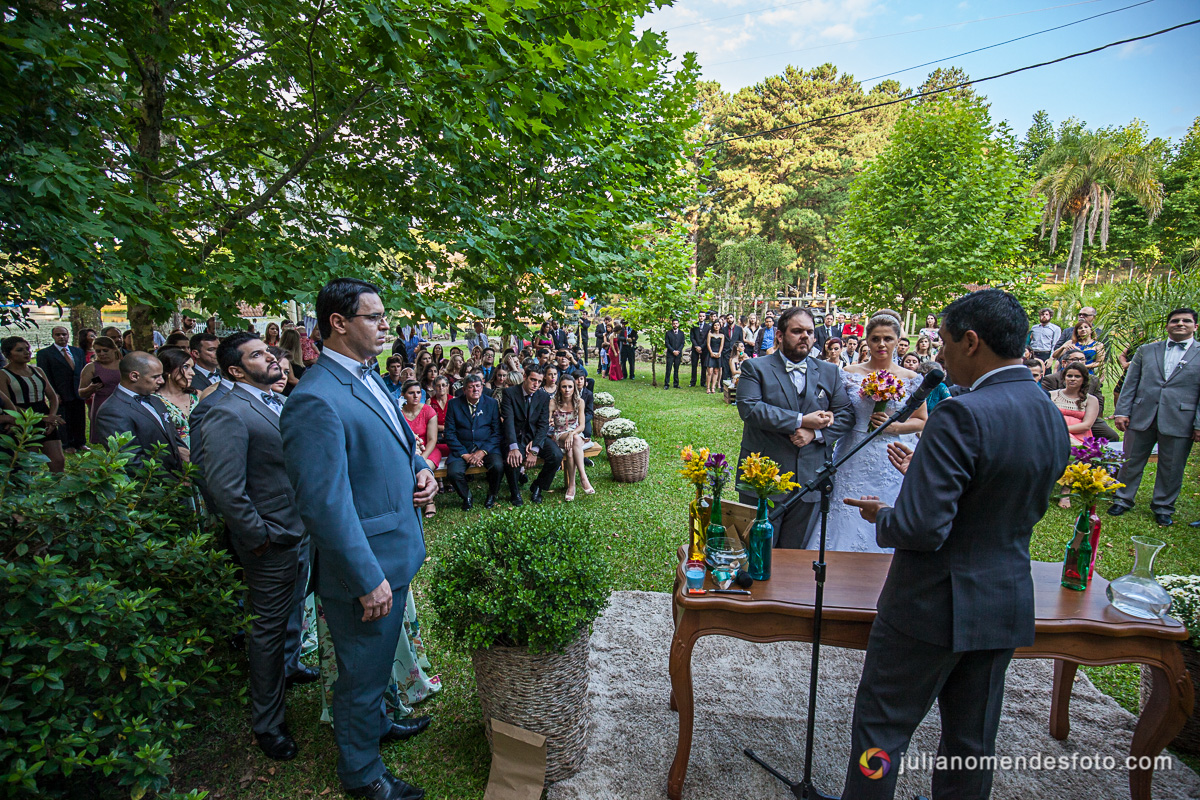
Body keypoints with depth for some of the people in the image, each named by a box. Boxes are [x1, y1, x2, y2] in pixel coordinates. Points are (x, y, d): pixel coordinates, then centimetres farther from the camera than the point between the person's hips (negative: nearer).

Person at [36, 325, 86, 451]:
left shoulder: (78, 351, 13)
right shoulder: (44, 353, 0)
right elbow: (45, 376, -4)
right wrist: (54, 394, -12)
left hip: (79, 393, 4)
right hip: (61, 395, -4)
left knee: (80, 420, 10)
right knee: (63, 421, 6)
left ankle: (80, 443, 22)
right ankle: (66, 445, 18)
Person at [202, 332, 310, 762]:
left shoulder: (281, 402, 7)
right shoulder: (229, 414, -21)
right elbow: (224, 488, -24)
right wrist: (258, 537, -18)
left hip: (301, 530, 8)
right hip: (271, 541, -8)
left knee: (293, 609, 27)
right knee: (269, 628, 6)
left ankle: (288, 664, 53)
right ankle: (266, 723, 24)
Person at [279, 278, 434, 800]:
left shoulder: (368, 377, 6)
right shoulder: (316, 400, -26)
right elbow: (324, 504, -26)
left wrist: (419, 467, 0)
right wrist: (368, 579, -22)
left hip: (394, 552, 9)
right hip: (365, 567, -9)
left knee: (378, 659, 30)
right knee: (362, 673, 14)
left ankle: (374, 723, 54)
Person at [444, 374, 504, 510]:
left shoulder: (492, 403, 5)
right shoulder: (454, 404, 4)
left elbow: (497, 432, 0)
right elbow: (450, 433, 0)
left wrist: (483, 451, -15)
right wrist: (464, 454, -12)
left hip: (487, 447, 0)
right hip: (462, 448, 0)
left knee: (498, 466, -29)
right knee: (453, 473, -27)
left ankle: (491, 495, 4)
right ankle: (466, 496, 6)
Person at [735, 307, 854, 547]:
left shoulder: (829, 372, 11)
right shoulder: (755, 368, -1)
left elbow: (846, 414, 5)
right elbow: (749, 408, -16)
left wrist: (816, 433, -13)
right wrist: (801, 420, -19)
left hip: (809, 481, 3)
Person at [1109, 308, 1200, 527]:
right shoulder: (1146, 350, 10)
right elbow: (1130, 383, 8)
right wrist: (1122, 411, 1)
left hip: (1179, 421, -1)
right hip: (1142, 417, 1)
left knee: (1171, 468, 8)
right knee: (1131, 461, 9)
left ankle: (1163, 507, 24)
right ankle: (1123, 500, 23)